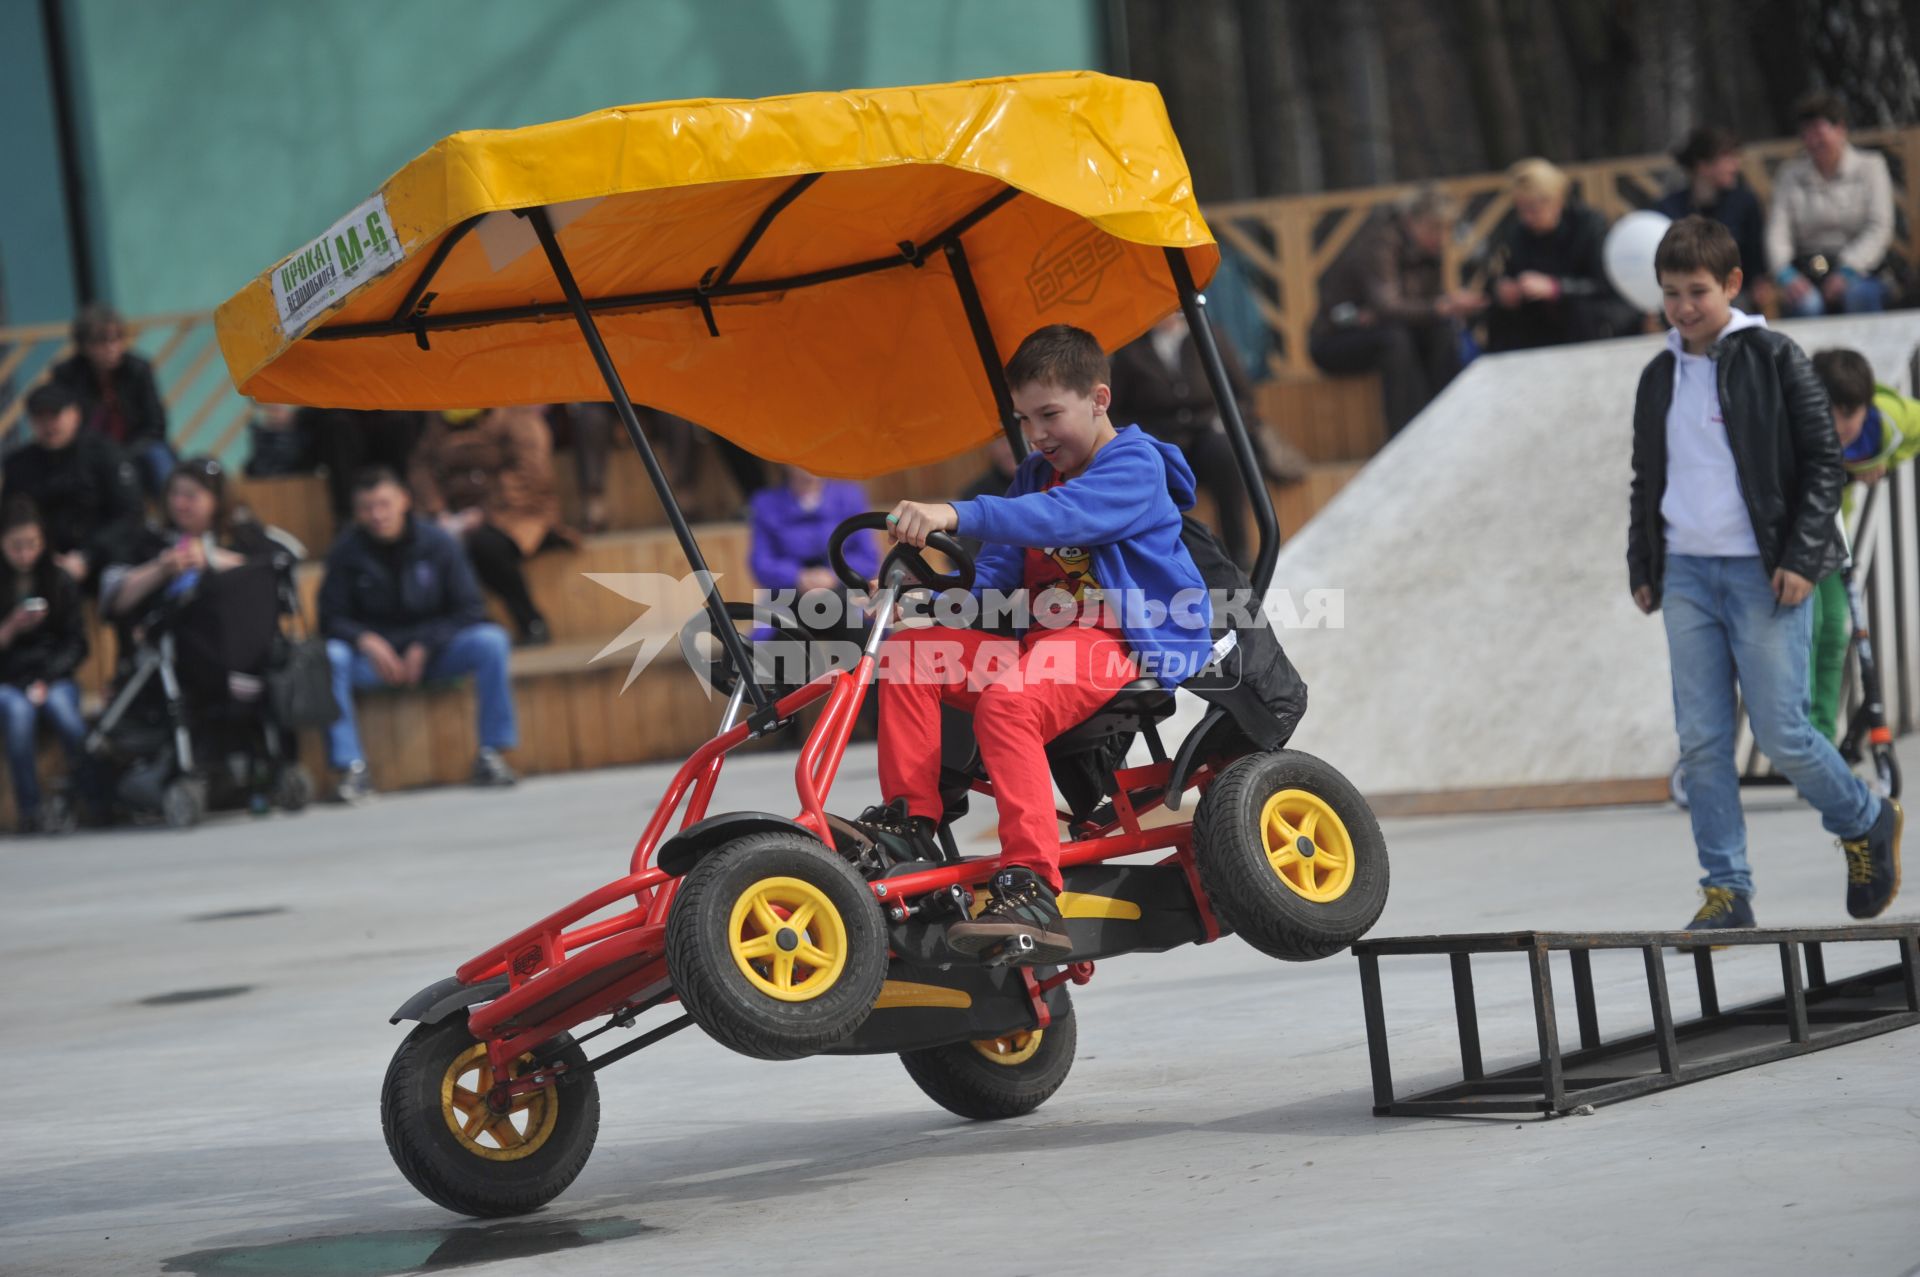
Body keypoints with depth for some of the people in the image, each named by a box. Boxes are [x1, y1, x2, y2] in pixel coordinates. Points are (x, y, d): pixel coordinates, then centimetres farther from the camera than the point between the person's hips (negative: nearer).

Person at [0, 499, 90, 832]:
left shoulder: (61, 583, 8)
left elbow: (76, 643, 5)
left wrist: (46, 680, -9)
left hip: (54, 676, 1)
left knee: (61, 706, -32)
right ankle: (30, 810, -33)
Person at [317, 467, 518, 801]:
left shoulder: (439, 544, -4)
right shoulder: (346, 552, -5)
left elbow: (469, 611, -5)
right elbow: (331, 618, -4)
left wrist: (425, 647, -17)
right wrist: (365, 640, -25)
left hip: (433, 651, 0)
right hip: (375, 656, 0)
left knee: (491, 641, -27)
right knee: (329, 656, -32)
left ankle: (490, 754, -20)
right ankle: (352, 767, -30)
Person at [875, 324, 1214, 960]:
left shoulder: (1135, 466, -8)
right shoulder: (1036, 475, 20)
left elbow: (1061, 518, -27)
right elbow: (997, 572, 18)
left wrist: (957, 515, -39)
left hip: (1130, 641, -8)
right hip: (1046, 634, 8)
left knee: (1008, 701, -36)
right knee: (908, 652, -8)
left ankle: (1029, 886, -42)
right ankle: (909, 821, -9)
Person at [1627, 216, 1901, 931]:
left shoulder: (1774, 359, -2)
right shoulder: (1660, 379, 13)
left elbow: (1823, 461, -3)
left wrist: (1801, 559, -10)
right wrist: (1642, 567, 15)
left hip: (1763, 574, -5)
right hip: (1686, 574, 5)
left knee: (1780, 733, -6)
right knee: (1701, 739, -1)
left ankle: (1867, 824, 19)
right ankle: (1726, 891, 3)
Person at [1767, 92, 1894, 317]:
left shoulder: (1870, 165, 8)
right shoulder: (1790, 174, 14)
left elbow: (1880, 228, -2)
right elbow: (1777, 231, 4)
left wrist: (1848, 271, -17)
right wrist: (1785, 274, -17)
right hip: (1808, 273, 1)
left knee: (1859, 295, -36)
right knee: (1806, 303, -34)